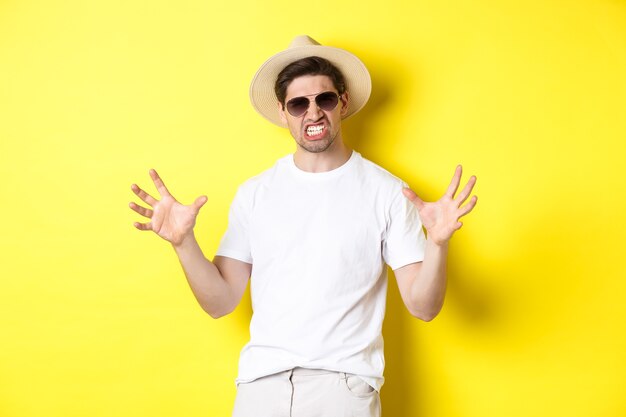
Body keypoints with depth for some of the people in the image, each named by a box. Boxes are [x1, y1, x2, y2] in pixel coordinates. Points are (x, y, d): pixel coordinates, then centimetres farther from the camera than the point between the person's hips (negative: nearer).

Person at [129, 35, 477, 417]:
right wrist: (184, 243, -10)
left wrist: (438, 243, -21)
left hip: (345, 383, -2)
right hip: (262, 381, 2)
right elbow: (220, 302, 4)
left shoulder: (386, 192, -2)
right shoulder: (254, 193, 5)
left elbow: (423, 307, -4)